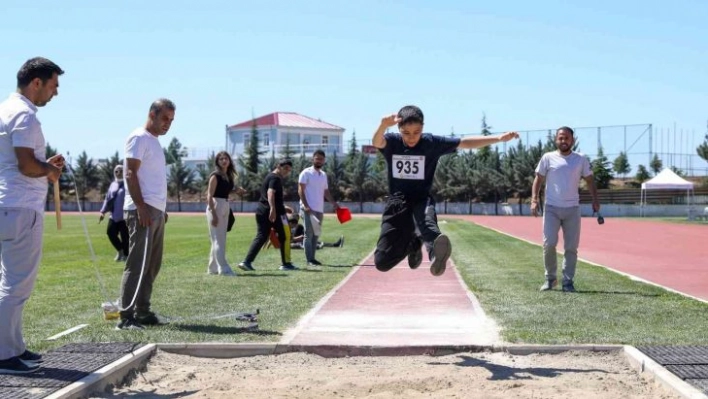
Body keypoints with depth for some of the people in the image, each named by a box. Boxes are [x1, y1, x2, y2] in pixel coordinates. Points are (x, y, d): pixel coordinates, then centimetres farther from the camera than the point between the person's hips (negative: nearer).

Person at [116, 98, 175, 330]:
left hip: (156, 211, 10)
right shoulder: (139, 138, -6)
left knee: (152, 265, 11)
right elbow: (130, 174, -14)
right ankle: (126, 317, -11)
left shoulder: (154, 141, 21)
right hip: (143, 210, -10)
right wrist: (141, 206, -21)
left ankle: (143, 312, 17)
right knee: (137, 265, -11)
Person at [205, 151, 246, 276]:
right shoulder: (215, 176, -10)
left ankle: (213, 268, 20)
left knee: (220, 239, 12)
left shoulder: (230, 176, 12)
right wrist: (213, 214, -21)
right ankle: (224, 268, -11)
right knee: (218, 239, -8)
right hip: (215, 206, -9)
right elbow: (210, 196, -15)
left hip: (226, 206, 9)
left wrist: (238, 191, 6)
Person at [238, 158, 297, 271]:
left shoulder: (270, 177, 23)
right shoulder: (276, 178, -9)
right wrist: (273, 209, -40)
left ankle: (247, 262, -6)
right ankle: (286, 263, 12)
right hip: (275, 212, -9)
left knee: (261, 237, 6)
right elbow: (270, 193, -27)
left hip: (261, 211, 9)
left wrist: (283, 207, 45)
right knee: (285, 236, 6)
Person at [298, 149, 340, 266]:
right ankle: (309, 260, -5)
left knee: (315, 235, 9)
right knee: (309, 234, -6)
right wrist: (305, 205, -20)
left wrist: (334, 203, 8)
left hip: (319, 210, 7)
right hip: (308, 209, -7)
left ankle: (312, 258, 14)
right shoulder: (306, 173, -5)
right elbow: (301, 190, -10)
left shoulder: (324, 175, 16)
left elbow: (326, 192, 20)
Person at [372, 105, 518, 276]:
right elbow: (376, 142, -31)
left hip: (422, 200, -1)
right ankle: (413, 244, 23)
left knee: (426, 221, -41)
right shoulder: (392, 141, -7)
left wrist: (499, 138, -17)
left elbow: (465, 143, -6)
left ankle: (436, 251, -73)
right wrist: (383, 125, -55)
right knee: (382, 262, -5)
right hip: (397, 203, 1)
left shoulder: (432, 142, -5)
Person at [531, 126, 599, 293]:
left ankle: (568, 281, 10)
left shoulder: (581, 159, 7)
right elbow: (538, 179, 4)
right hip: (551, 208, -1)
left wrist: (595, 199, -3)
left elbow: (589, 179, 11)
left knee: (571, 247, 2)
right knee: (549, 243, -10)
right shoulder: (548, 158, 3)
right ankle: (550, 278, 8)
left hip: (572, 209, 1)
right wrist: (534, 200, -8)